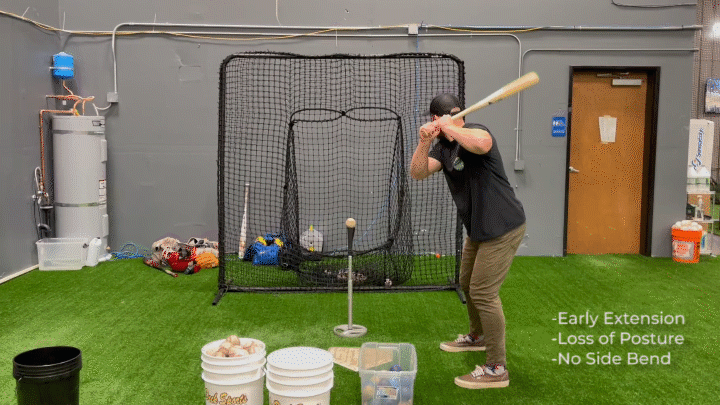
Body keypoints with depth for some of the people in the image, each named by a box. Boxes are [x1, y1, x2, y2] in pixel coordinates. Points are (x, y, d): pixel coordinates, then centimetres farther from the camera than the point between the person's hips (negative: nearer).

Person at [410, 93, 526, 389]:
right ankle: (477, 337, 47)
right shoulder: (444, 147, 8)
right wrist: (424, 142, -23)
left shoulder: (475, 133, -18)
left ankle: (496, 369, 0)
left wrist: (448, 127, -32)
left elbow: (481, 143, -44)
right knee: (468, 284, 24)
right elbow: (418, 173, -7)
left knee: (483, 292, -9)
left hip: (502, 228, -10)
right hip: (478, 229, 10)